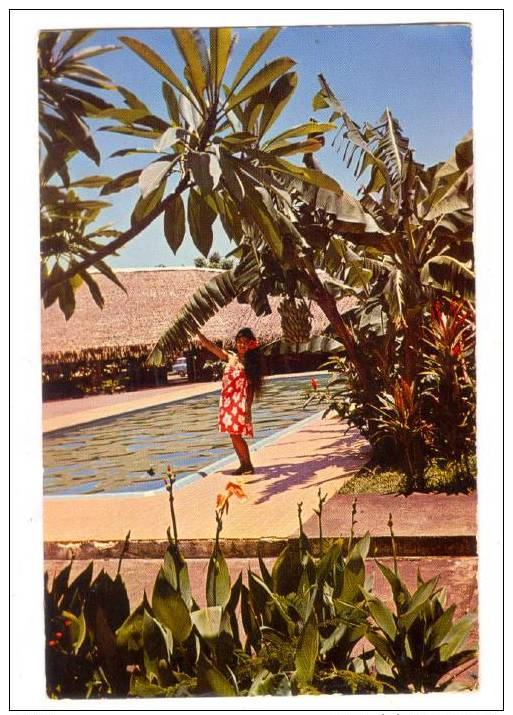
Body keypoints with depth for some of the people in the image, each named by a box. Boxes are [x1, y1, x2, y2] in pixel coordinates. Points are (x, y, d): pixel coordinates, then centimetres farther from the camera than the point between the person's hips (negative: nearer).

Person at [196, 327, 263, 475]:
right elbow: (209, 345, 6)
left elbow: (251, 388, -6)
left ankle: (248, 466, 4)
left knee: (236, 435, -7)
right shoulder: (231, 357, 8)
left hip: (240, 402, -5)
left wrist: (248, 409, -11)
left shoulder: (250, 363, -4)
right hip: (227, 402, 5)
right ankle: (243, 465, 18)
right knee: (233, 435, 8)